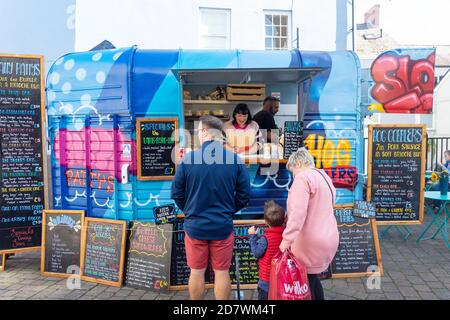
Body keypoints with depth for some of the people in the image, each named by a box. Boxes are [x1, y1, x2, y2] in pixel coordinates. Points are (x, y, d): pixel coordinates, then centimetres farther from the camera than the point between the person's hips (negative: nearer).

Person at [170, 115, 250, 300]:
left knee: (196, 272, 16)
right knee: (222, 272, 14)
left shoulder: (188, 158, -12)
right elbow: (244, 195, -2)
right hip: (223, 227, 1)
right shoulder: (235, 159, -8)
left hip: (195, 226, 0)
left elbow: (176, 193, -3)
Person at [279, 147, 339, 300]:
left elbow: (298, 212, -26)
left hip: (311, 242, -9)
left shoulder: (303, 177, -15)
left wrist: (287, 239, -26)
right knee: (311, 277, 22)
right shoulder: (325, 177, 16)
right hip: (328, 239, 9)